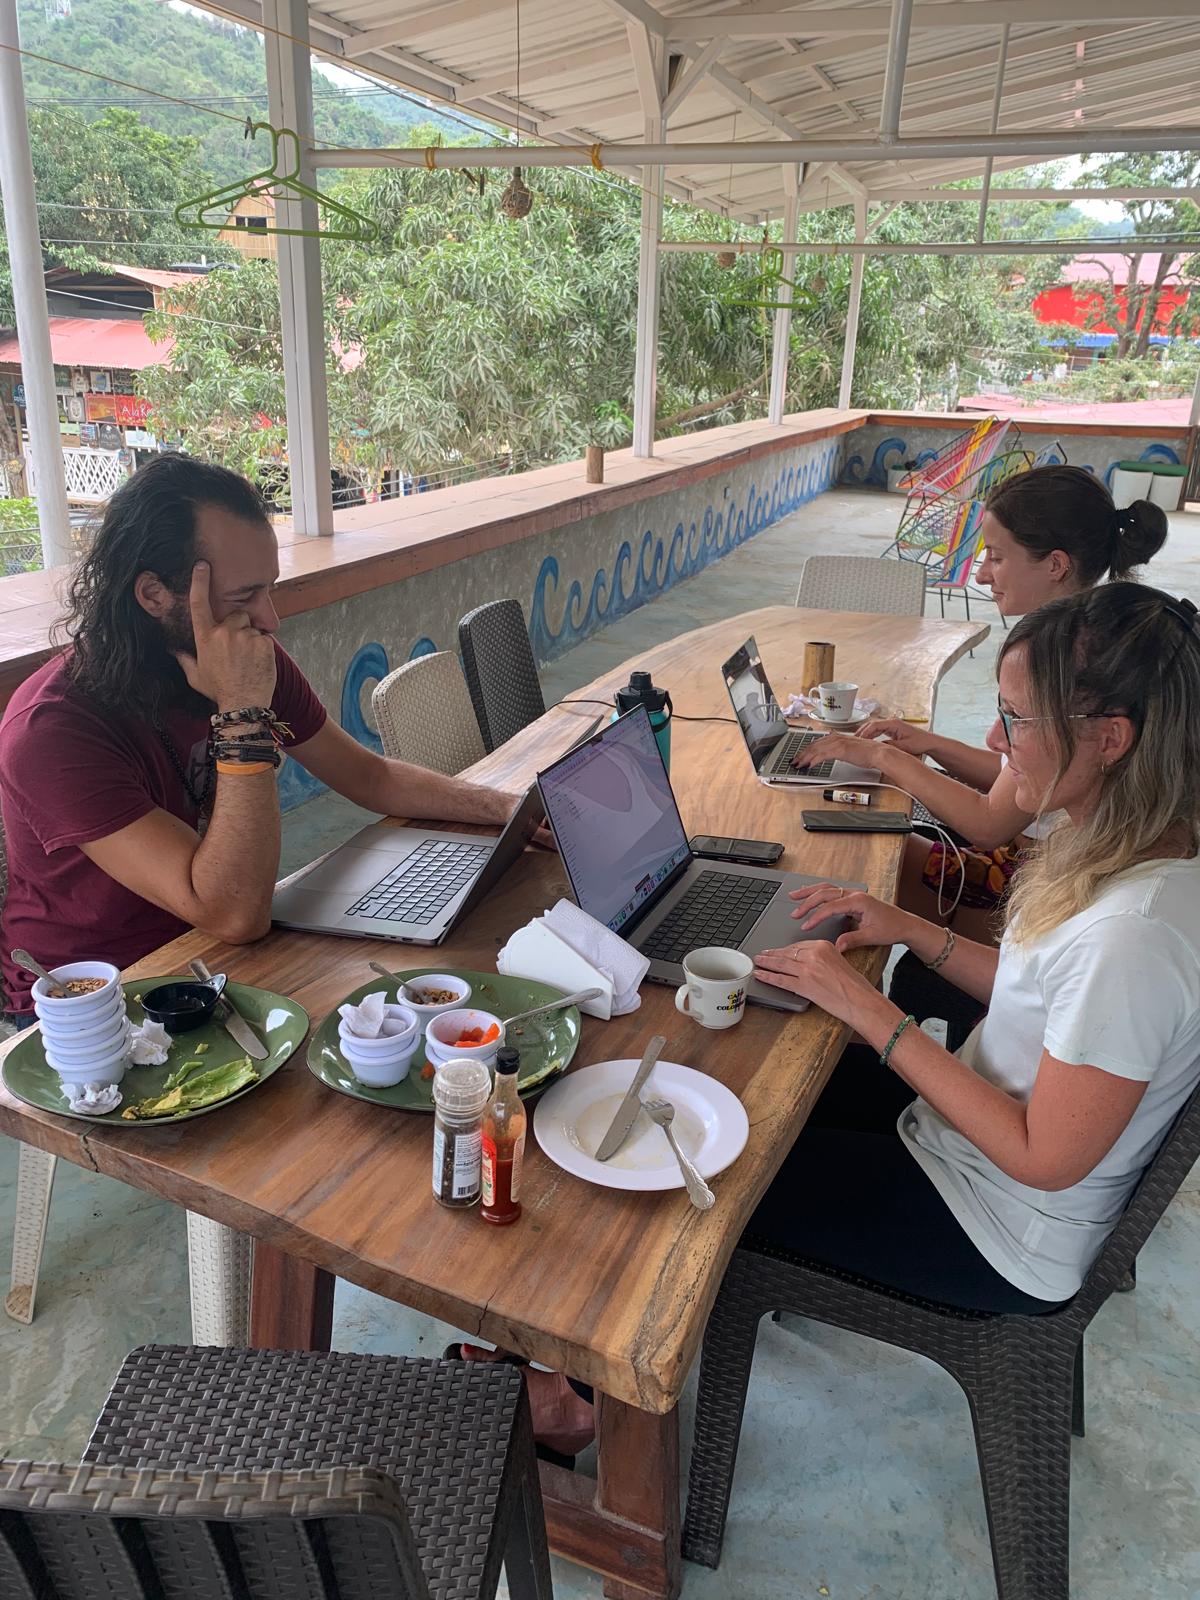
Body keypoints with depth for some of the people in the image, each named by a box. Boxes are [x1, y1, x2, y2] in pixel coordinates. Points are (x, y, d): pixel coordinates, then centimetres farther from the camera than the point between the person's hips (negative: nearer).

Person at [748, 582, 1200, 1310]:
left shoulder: (1133, 934, -34)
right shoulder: (1122, 850, -7)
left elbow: (1044, 1160, -27)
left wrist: (870, 1010, -25)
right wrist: (915, 930, -4)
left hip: (1006, 1241, -8)